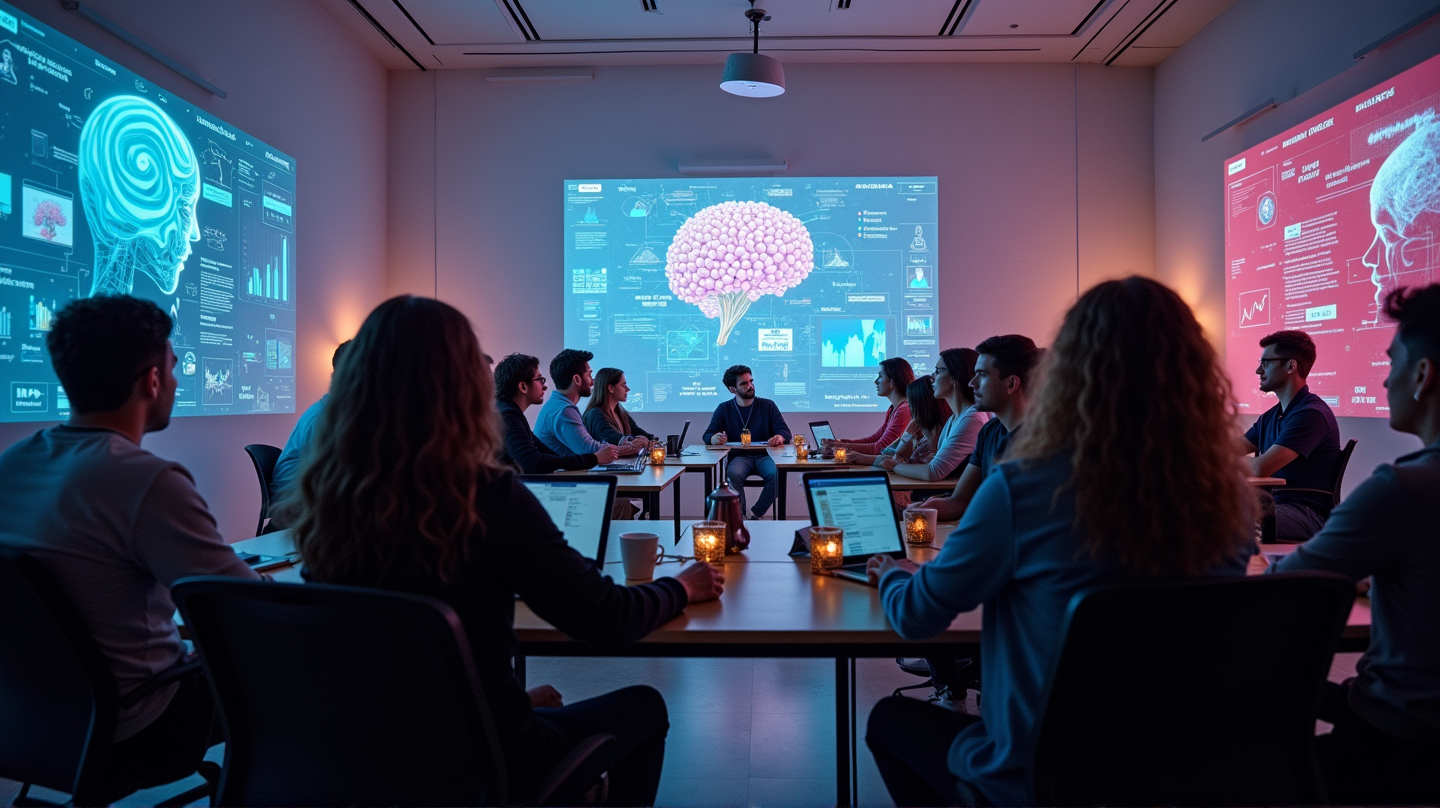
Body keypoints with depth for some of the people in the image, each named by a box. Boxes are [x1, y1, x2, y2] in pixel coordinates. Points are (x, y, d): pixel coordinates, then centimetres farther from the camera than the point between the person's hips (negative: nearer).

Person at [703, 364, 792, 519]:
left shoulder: (767, 405, 9)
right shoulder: (724, 409, 10)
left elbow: (785, 430, 2)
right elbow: (708, 435, 3)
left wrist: (779, 437, -25)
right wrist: (714, 438, -24)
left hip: (764, 456, 1)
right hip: (738, 457, 0)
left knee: (777, 474, -32)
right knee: (734, 474, -35)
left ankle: (755, 515, -16)